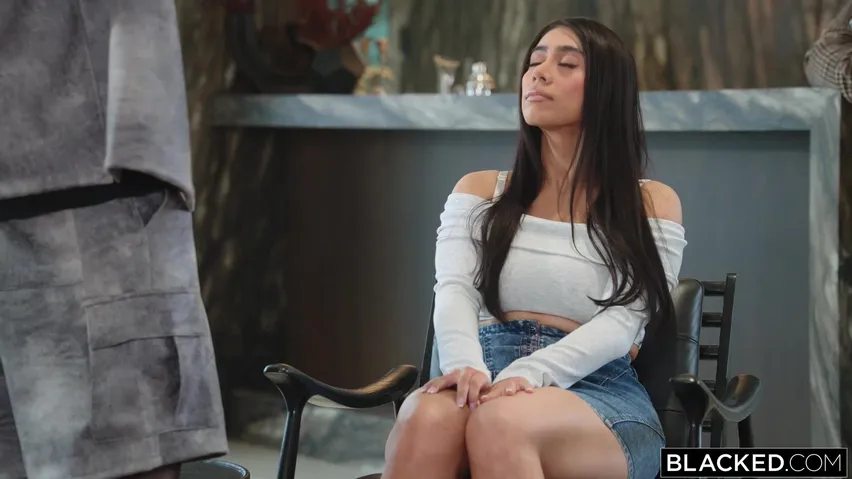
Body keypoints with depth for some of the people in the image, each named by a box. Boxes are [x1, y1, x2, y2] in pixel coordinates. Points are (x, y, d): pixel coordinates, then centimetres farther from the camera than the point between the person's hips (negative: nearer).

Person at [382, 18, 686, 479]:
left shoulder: (652, 204, 10)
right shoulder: (478, 192, 19)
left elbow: (620, 325, -4)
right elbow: (454, 293, 2)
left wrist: (528, 375, -23)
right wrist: (467, 368, -22)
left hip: (598, 391, -2)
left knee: (502, 422, -39)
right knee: (425, 418, -37)